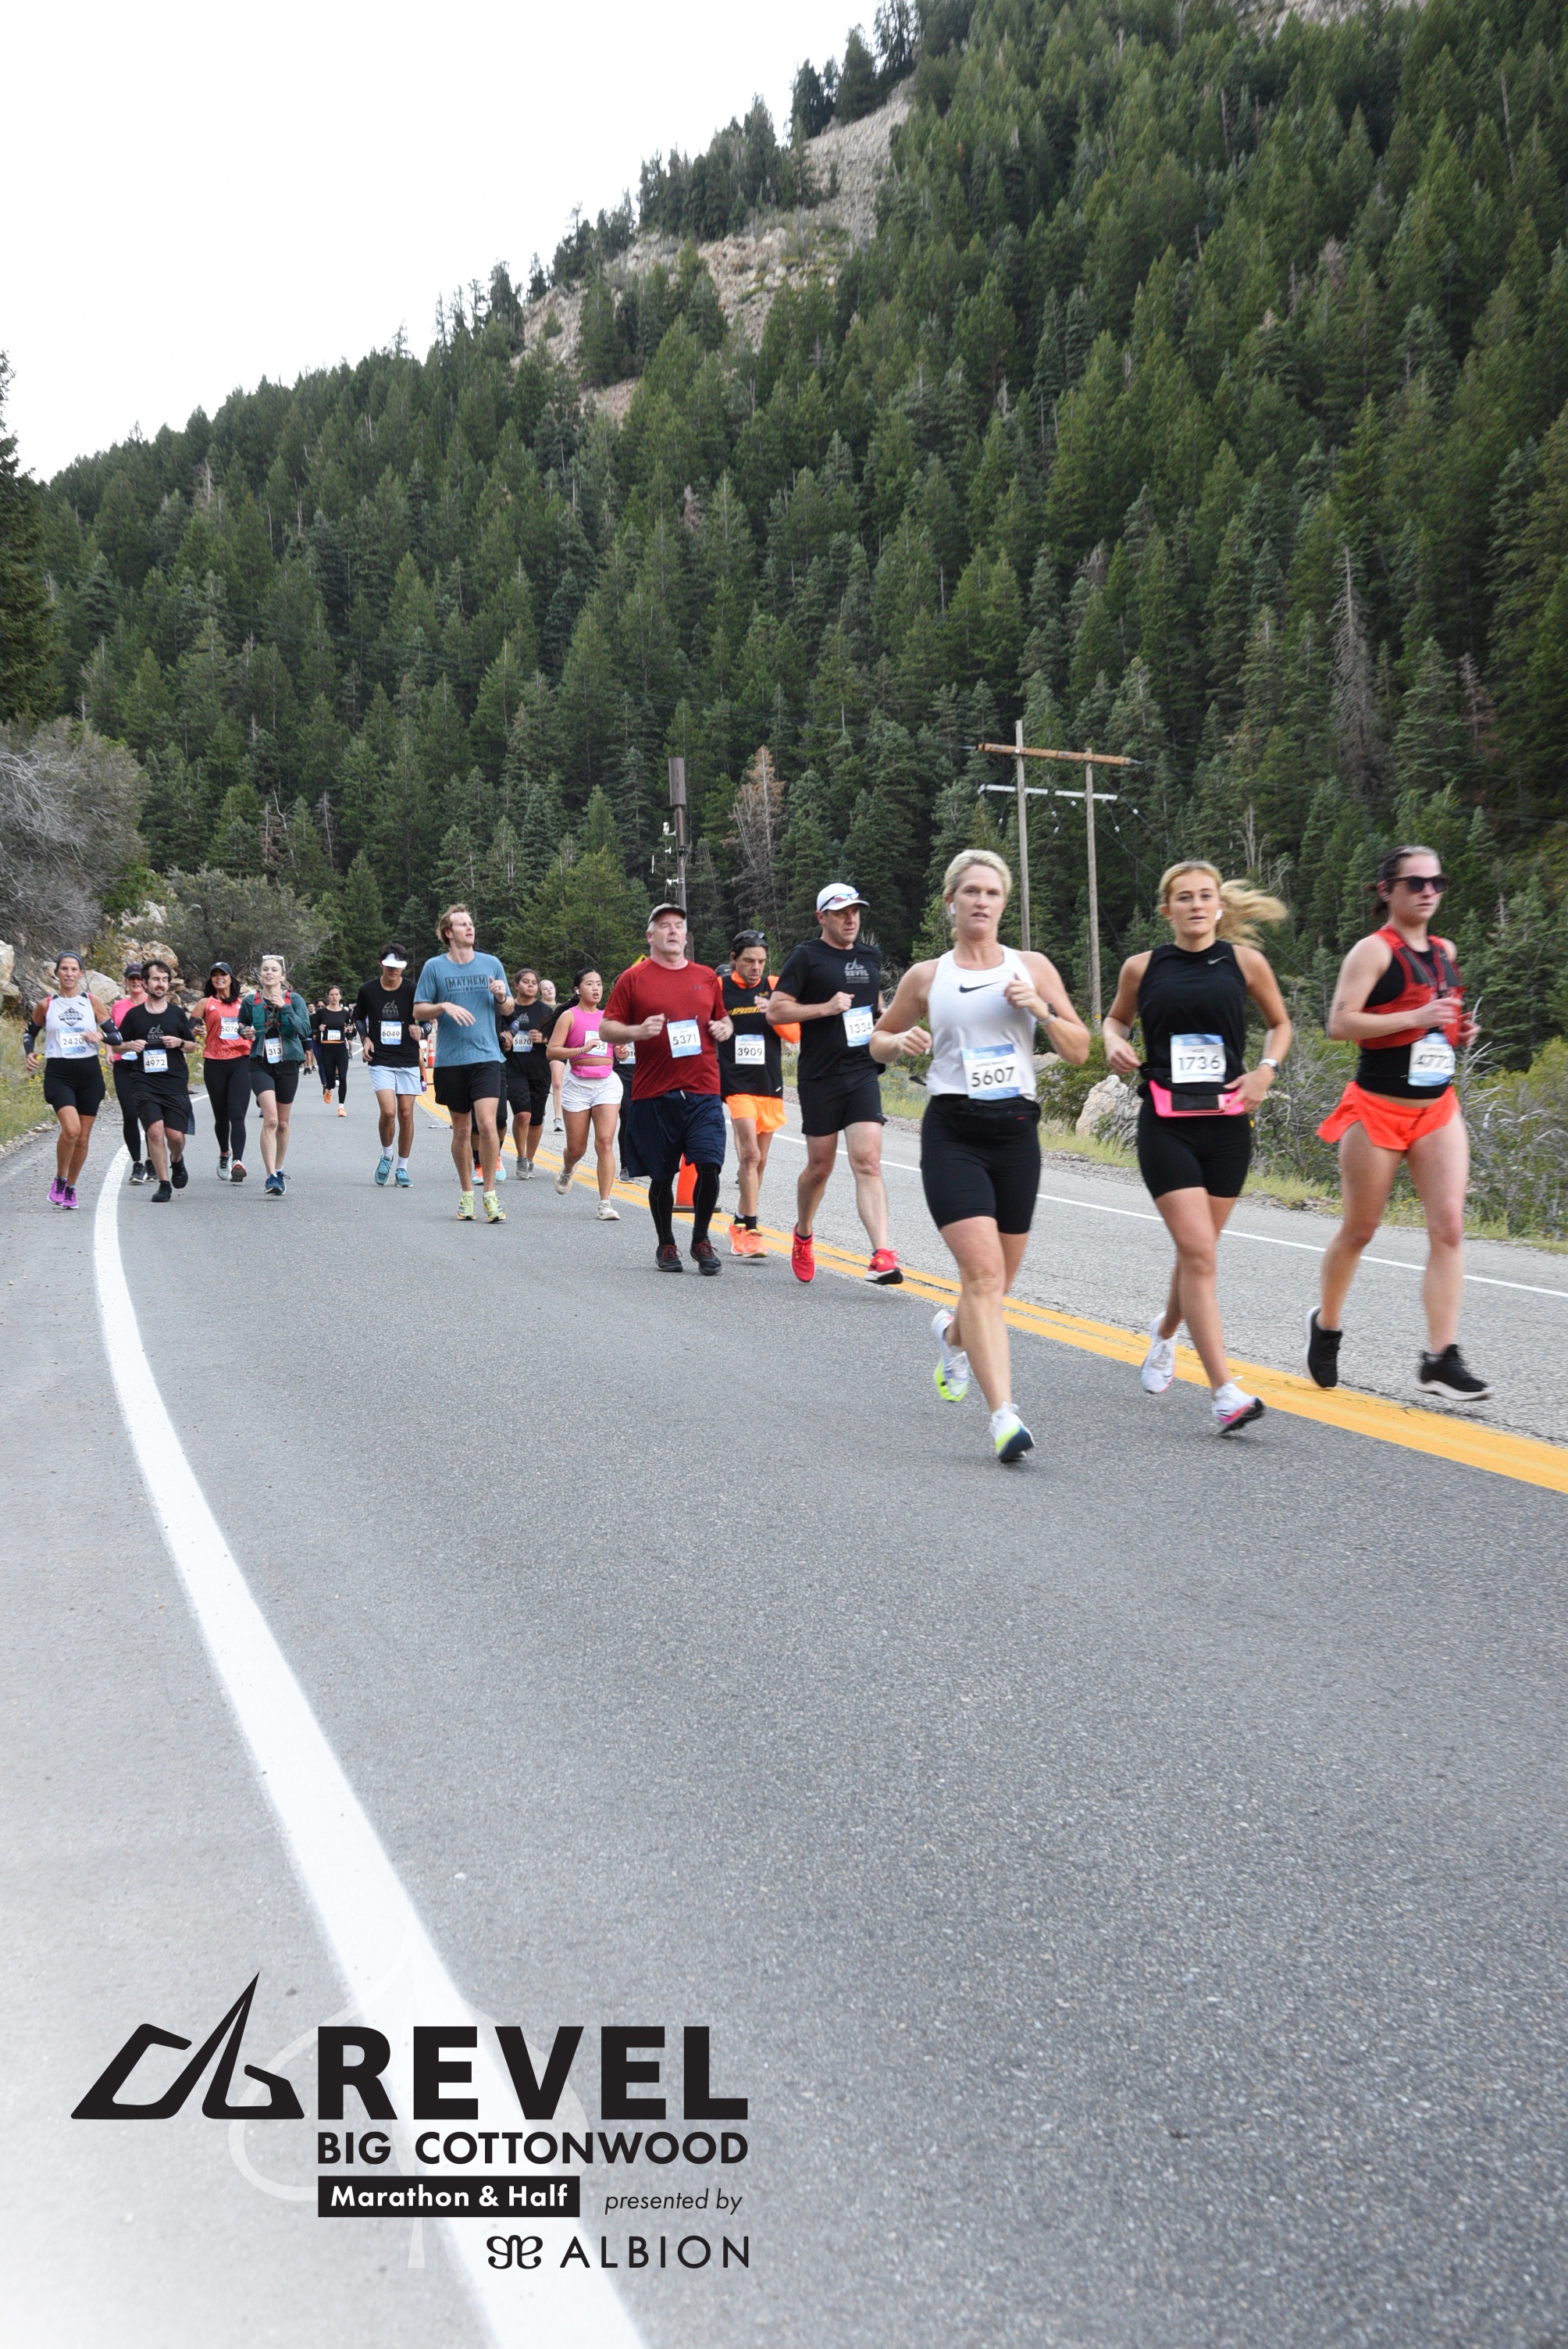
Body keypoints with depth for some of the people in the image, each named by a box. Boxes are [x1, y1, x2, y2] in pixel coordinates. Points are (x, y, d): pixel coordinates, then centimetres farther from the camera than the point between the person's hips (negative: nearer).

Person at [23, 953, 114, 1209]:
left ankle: (70, 1188, 23)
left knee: (83, 1137, 5)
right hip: (58, 1074, -2)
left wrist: (100, 1037, -17)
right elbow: (29, 1032, 19)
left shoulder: (92, 1003, 4)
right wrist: (29, 1054, 0)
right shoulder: (46, 1005, 4)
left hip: (89, 1073, 2)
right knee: (71, 1129, -22)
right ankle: (59, 1180, -2)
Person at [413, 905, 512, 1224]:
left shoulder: (491, 964, 9)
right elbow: (418, 1011, 3)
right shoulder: (435, 967, 3)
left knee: (487, 1123, -14)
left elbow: (508, 1008, 17)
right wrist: (445, 1006, -14)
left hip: (486, 1056, 0)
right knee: (461, 1130, 7)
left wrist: (501, 996, -6)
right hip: (450, 1060, 0)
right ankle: (466, 1194, 21)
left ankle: (489, 1194, -4)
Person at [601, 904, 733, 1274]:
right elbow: (606, 1029, 4)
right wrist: (638, 1031, -14)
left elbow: (723, 1018, 28)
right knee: (662, 1176, 5)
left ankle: (701, 1240, 10)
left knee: (709, 1166, -10)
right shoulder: (633, 979, 4)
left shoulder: (707, 977, 15)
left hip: (703, 1092, 2)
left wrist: (724, 1029, 5)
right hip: (653, 1094, -2)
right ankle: (666, 1244, 25)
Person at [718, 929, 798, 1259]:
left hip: (770, 1086, 4)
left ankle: (740, 1222, 29)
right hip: (735, 1086, -4)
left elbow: (794, 1035, 2)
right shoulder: (717, 989, -1)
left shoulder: (774, 987, 7)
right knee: (750, 1154, -17)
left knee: (758, 1161, 12)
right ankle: (750, 1232, -15)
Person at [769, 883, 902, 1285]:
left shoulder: (871, 957, 15)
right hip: (819, 1078, -3)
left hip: (863, 1074, 3)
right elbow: (775, 1012, -8)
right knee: (820, 1166, 8)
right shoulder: (805, 958, -2)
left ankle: (883, 1256, -21)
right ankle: (803, 1237, 35)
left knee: (868, 1162, -11)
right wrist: (826, 1008, -16)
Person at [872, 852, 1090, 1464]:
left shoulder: (1032, 968, 8)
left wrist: (1041, 1009, -10)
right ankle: (1003, 1416, -21)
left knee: (996, 1282, 11)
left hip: (1016, 1132, 2)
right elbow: (877, 1040, 19)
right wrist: (900, 1043, -4)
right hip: (952, 1132, -2)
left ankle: (952, 1332, 47)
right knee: (982, 1273, -17)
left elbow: (1079, 1051, 8)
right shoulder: (926, 977, 7)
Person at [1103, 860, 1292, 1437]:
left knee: (1198, 1251, 12)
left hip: (1227, 1123, 2)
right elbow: (1116, 1018, 20)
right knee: (1198, 1252, -12)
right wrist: (1115, 1044, -2)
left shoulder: (1244, 961, 3)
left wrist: (1266, 1069, -1)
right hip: (1166, 1125, -2)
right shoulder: (1143, 968, 2)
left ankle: (1165, 1333, 44)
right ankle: (1226, 1394, -13)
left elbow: (1280, 1024, 16)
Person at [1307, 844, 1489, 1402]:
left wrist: (1459, 1031, 8)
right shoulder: (1374, 950, -9)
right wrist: (1416, 1018, -26)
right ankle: (1326, 1324, 32)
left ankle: (1442, 1358, -10)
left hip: (1438, 1109, 6)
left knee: (1449, 1225, -9)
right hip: (1378, 1108, -5)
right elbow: (1340, 1022, -19)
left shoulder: (1444, 951, 13)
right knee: (1358, 1230, 7)